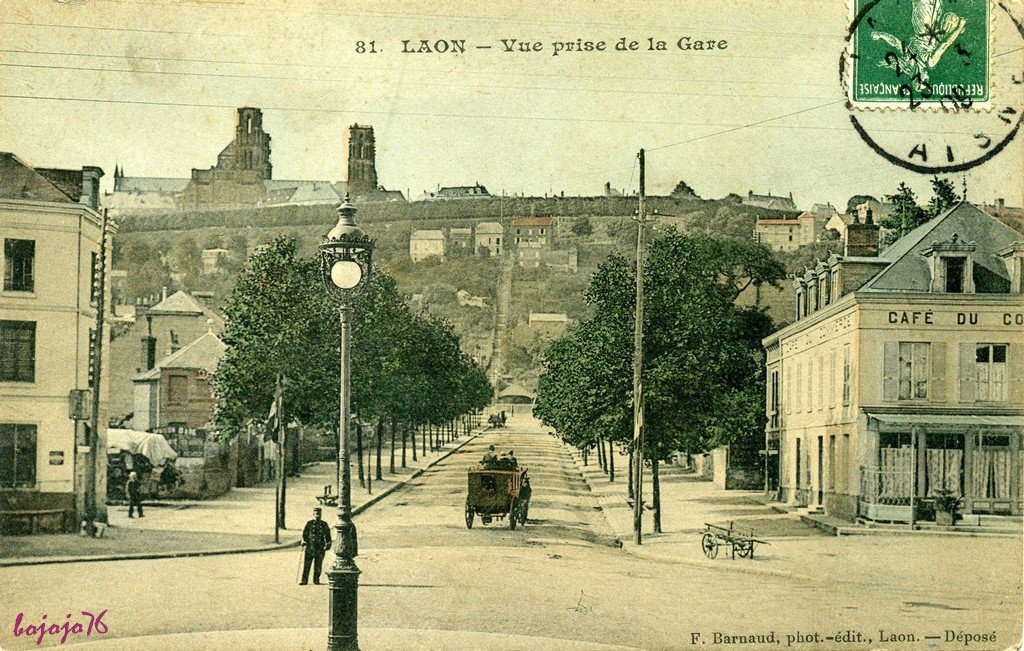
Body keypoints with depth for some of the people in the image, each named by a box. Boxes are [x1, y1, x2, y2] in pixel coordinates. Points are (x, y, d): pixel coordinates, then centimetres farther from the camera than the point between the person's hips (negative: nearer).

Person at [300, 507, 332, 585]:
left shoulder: (324, 524, 8)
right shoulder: (309, 523, 5)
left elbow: (327, 536, 11)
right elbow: (304, 534, 7)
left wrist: (328, 544, 0)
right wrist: (304, 541, -8)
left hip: (320, 548, 1)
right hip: (310, 547, -1)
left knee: (318, 565, 3)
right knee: (306, 564, -4)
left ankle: (316, 580, 13)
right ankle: (304, 580, -1)